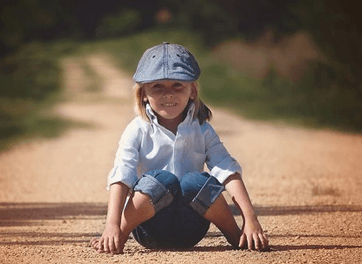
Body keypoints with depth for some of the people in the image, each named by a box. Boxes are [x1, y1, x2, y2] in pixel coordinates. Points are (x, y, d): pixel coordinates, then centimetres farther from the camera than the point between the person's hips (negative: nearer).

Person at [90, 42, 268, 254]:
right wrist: (112, 226, -30)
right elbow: (121, 177, -14)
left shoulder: (202, 131, 5)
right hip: (150, 229, -2)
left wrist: (251, 220, -20)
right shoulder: (138, 131, -1)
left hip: (189, 232, 2)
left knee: (197, 181, -28)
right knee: (161, 179, -30)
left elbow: (229, 172, -6)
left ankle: (236, 236, -7)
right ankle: (121, 236, -14)